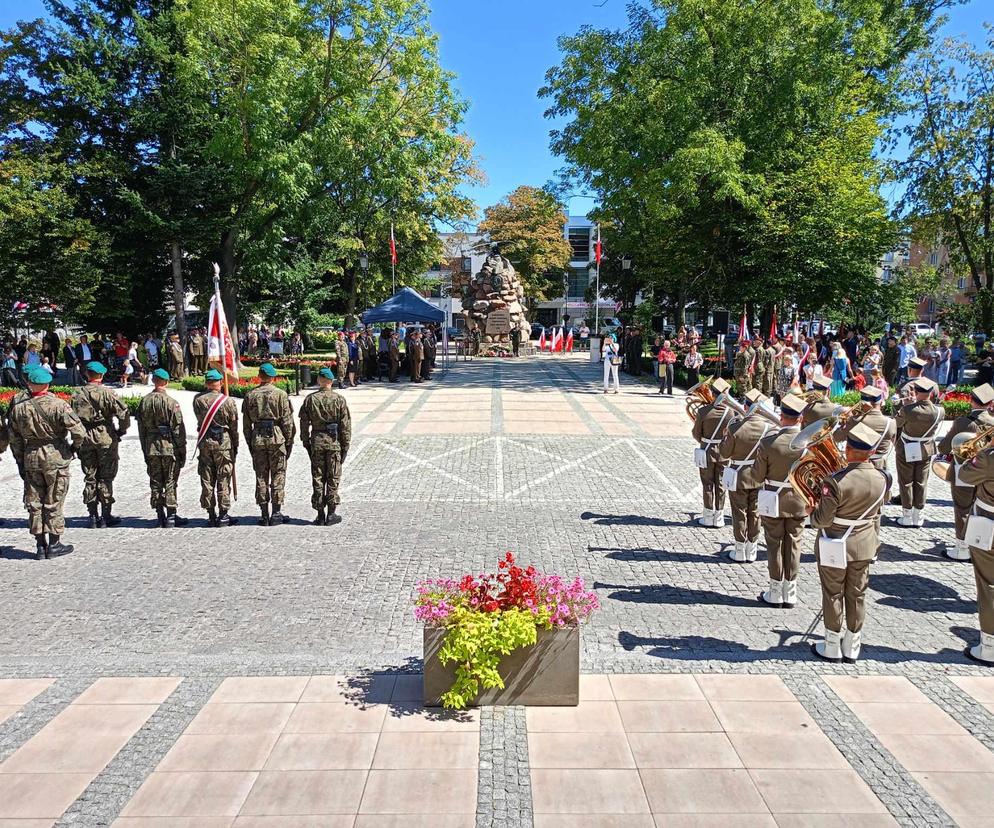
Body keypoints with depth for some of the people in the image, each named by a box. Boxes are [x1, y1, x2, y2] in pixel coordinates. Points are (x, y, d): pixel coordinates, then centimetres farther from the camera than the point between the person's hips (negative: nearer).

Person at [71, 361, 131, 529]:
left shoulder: (76, 394, 4)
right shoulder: (107, 393, -10)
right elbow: (123, 412, -18)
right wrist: (122, 430, -2)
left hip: (85, 439, 4)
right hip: (105, 438, -4)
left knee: (89, 478, 11)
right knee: (105, 477, 4)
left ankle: (93, 516, 14)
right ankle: (106, 515, 5)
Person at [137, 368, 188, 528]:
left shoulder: (144, 401, 4)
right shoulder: (171, 402, -11)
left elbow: (141, 428, 10)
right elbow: (178, 429, -10)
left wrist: (145, 450, 17)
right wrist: (182, 451, -3)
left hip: (151, 448, 4)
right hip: (169, 447, -4)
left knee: (155, 483, 10)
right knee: (170, 482, 2)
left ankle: (160, 516, 14)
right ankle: (171, 516, 4)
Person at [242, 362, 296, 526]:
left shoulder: (250, 396, 6)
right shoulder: (280, 394, -4)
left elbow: (246, 424, 8)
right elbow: (287, 421, -6)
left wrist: (250, 443, 15)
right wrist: (289, 442, 2)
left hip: (257, 438, 3)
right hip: (277, 437, -3)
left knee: (261, 476, 8)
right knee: (278, 475, 4)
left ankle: (264, 515, 9)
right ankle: (276, 513, 3)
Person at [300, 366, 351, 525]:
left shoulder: (310, 399, -1)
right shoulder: (339, 399, -5)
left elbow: (304, 423, 3)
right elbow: (345, 425, -5)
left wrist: (306, 443, 12)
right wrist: (345, 446, 2)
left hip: (316, 442, 2)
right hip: (334, 442, -1)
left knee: (317, 479, 8)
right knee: (333, 479, 6)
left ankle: (320, 515, 11)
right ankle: (331, 514, 7)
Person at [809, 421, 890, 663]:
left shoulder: (837, 481, -27)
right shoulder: (881, 479, -9)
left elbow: (822, 520, -20)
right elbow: (875, 511, 7)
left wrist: (812, 511, 0)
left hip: (836, 548, -5)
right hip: (864, 546, 5)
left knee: (833, 595, 10)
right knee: (857, 595, 16)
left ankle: (832, 648, 21)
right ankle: (852, 647, 29)